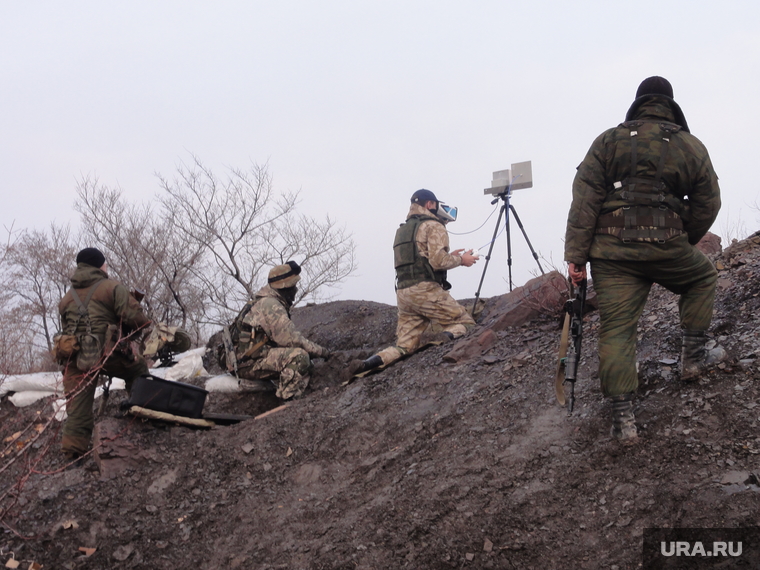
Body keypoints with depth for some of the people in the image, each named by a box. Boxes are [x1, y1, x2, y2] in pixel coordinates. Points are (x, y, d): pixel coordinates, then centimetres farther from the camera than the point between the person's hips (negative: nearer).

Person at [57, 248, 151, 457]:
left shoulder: (67, 298, 23)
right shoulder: (111, 288, 2)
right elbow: (132, 315, -7)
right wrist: (146, 327, 12)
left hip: (74, 357, 5)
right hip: (106, 351, -5)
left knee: (78, 404, 3)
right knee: (138, 368, 21)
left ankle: (73, 446, -3)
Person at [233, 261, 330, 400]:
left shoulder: (267, 302, 17)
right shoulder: (271, 305, -16)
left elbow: (283, 336, 14)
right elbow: (290, 339, -21)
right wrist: (321, 351, -11)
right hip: (249, 363, -10)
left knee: (306, 362, 17)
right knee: (299, 356, -25)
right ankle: (287, 400, -20)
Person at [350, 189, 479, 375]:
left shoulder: (402, 230, 26)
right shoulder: (433, 226, 0)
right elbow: (438, 261, -12)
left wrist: (449, 257, 26)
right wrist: (460, 259, 5)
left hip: (403, 293, 7)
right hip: (426, 290, -7)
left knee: (404, 348, 7)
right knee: (466, 324, 0)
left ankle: (368, 363, -16)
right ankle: (448, 337, -33)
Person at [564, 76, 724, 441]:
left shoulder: (608, 141, 6)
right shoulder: (691, 147, 9)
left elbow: (584, 202, -1)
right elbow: (707, 206, 11)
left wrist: (576, 256, 0)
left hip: (611, 252, 0)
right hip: (667, 246, 0)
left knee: (616, 329, 2)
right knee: (703, 277, 29)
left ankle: (623, 416, -2)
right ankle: (693, 355, 28)